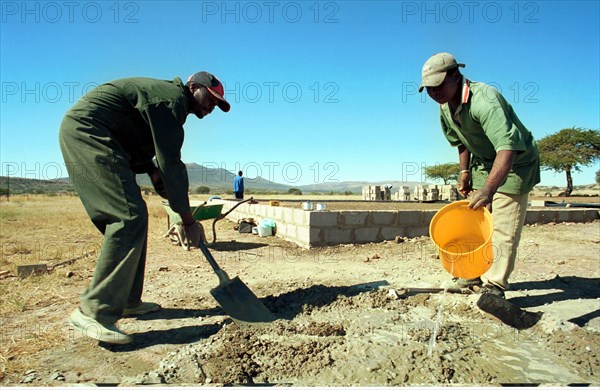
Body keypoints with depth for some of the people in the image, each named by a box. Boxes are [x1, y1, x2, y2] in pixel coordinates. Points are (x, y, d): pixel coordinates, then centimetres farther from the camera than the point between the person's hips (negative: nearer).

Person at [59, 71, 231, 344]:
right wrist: (189, 220, -15)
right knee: (130, 216, -20)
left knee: (132, 216, 7)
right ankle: (93, 311, -18)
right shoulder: (172, 99, -13)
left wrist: (152, 171, 2)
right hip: (86, 130, -11)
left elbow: (141, 143, 22)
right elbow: (171, 163, -19)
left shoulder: (164, 97, 20)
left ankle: (128, 301, 13)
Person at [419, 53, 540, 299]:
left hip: (515, 163, -8)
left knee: (502, 227, -13)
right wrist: (465, 171, 4)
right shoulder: (445, 107, -5)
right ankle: (473, 278, 19)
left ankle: (494, 286, -6)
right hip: (483, 163, 8)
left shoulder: (484, 100, -33)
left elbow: (507, 148, -45)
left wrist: (488, 190, -54)